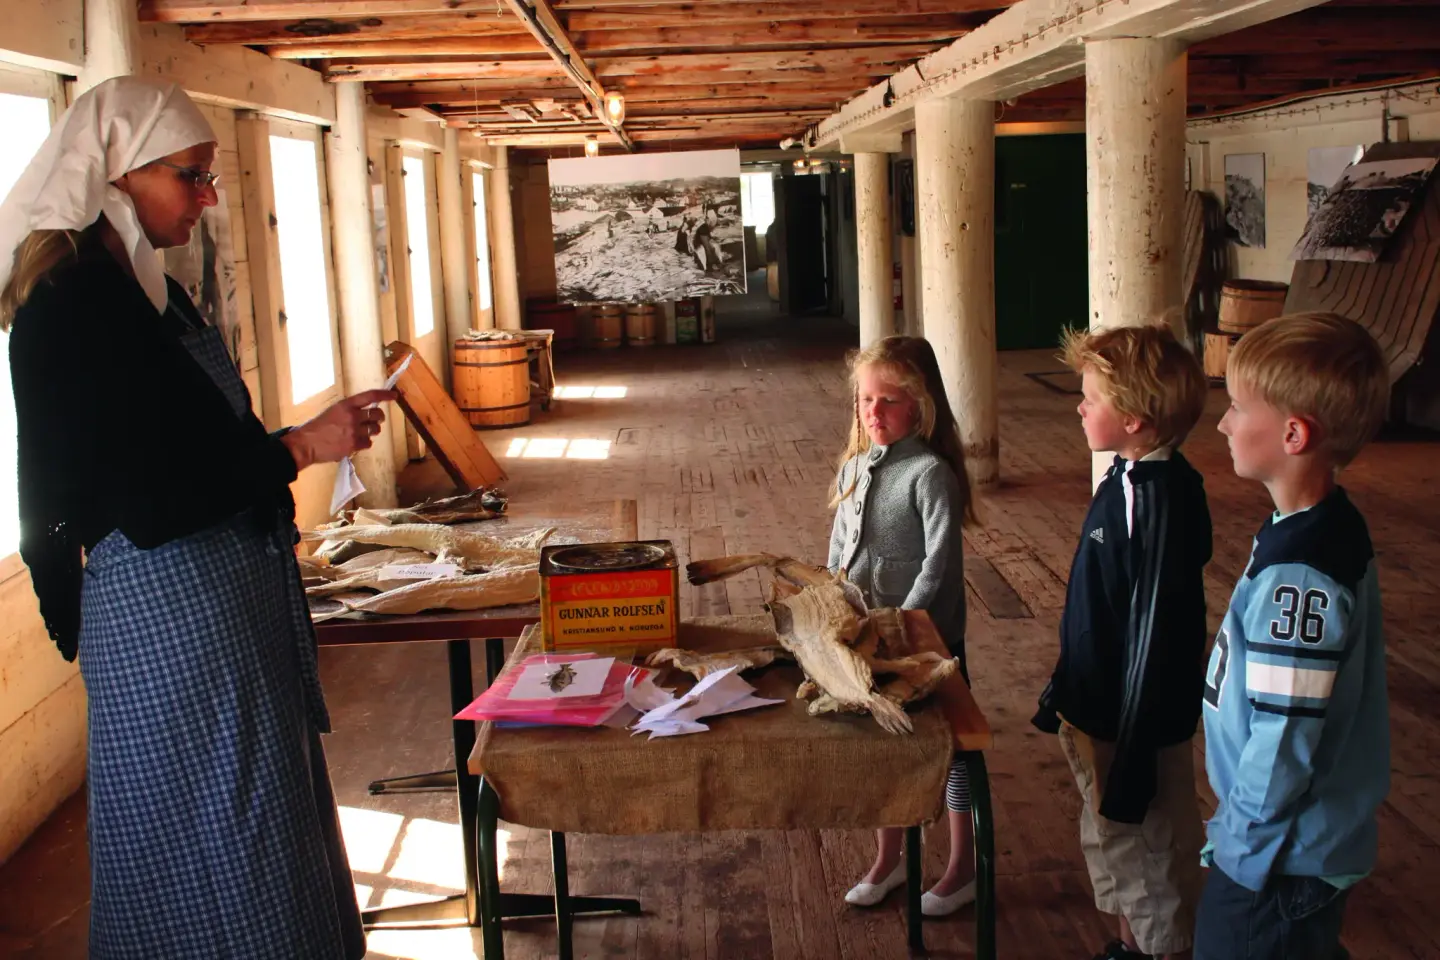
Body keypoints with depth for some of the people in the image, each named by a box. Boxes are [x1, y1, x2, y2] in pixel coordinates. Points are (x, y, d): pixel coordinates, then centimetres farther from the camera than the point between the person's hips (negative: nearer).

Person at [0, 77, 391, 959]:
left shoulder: (150, 289, 11)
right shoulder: (72, 306, -17)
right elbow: (143, 500, -22)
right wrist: (300, 447, -17)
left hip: (235, 600, 9)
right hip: (169, 615, -9)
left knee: (267, 838, 18)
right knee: (218, 855, 1)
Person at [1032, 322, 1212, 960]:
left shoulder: (1162, 502, -27)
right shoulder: (1126, 478, 1)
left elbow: (1155, 632, -25)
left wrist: (1133, 760, -21)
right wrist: (1067, 690, 19)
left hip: (1134, 721, -9)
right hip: (1096, 708, 9)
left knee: (1149, 856, 10)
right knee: (1110, 840, 25)